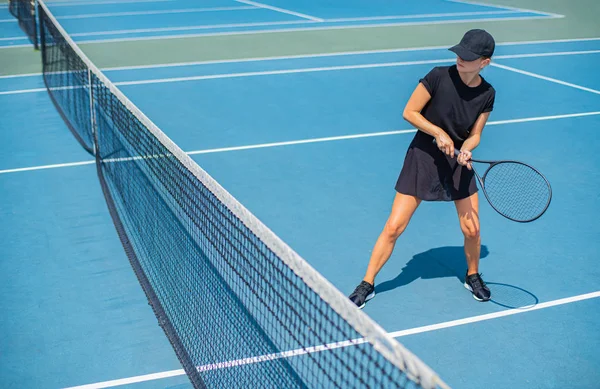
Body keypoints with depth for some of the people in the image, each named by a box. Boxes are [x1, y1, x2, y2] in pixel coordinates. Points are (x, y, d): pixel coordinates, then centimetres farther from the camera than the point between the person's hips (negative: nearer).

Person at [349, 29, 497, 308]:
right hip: (423, 158, -3)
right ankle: (367, 284, 10)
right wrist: (439, 133, -22)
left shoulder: (487, 95, -6)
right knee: (394, 226, -5)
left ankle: (473, 276, 33)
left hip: (458, 161, 3)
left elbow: (475, 135, 2)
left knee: (471, 229, 2)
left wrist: (466, 149, -20)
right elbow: (409, 112, -12)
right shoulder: (439, 76, -17)